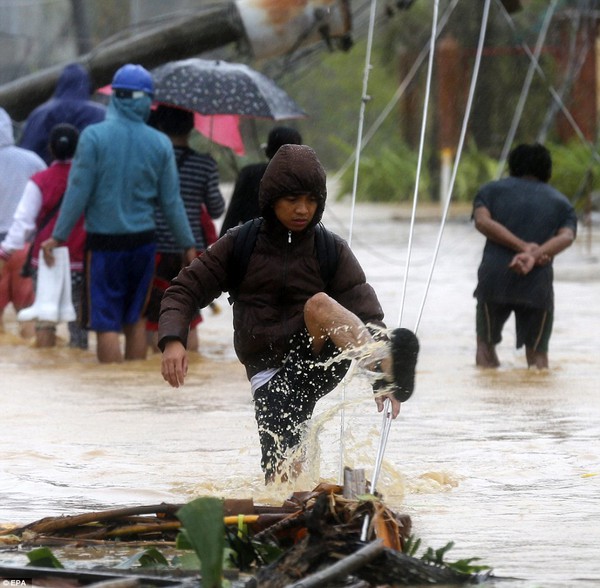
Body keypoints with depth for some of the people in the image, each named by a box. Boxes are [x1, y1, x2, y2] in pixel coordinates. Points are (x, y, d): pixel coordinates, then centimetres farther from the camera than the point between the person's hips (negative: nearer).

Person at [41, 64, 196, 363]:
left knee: (107, 325, -1)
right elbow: (171, 201, 3)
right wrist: (188, 245, 13)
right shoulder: (159, 144, -1)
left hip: (104, 243, -4)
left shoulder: (94, 136, -11)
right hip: (143, 241, 4)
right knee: (135, 320, 16)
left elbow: (78, 192, -10)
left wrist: (58, 236, -1)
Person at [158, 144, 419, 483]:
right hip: (272, 375, 1)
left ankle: (382, 367, -54)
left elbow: (366, 312, -6)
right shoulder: (240, 245, 3)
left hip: (320, 360, -1)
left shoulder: (332, 251, 2)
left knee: (319, 304, -31)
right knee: (283, 482, -12)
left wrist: (383, 378, -22)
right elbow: (185, 291, 4)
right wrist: (172, 340, -17)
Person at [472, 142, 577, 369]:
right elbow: (566, 237, -3)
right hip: (537, 284, 0)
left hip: (494, 281, 0)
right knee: (537, 352, 11)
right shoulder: (561, 202, 18)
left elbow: (482, 221, -5)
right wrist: (534, 256, -18)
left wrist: (523, 246, -12)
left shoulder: (492, 190, 17)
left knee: (486, 342, 15)